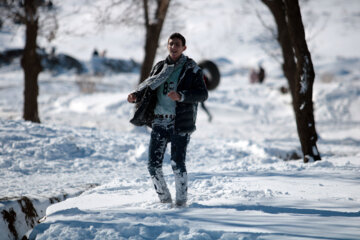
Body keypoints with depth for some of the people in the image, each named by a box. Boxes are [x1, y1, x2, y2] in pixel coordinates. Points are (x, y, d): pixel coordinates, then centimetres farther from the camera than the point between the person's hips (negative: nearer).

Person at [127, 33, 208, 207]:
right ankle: (164, 199, 17)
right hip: (159, 122, 5)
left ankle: (181, 200, 5)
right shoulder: (159, 68, 14)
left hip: (180, 123, -4)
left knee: (177, 164, -10)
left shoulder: (191, 69, 0)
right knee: (153, 165, 1)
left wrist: (180, 96, -25)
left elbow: (203, 94, -10)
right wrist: (136, 96, -5)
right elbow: (147, 87, 17)